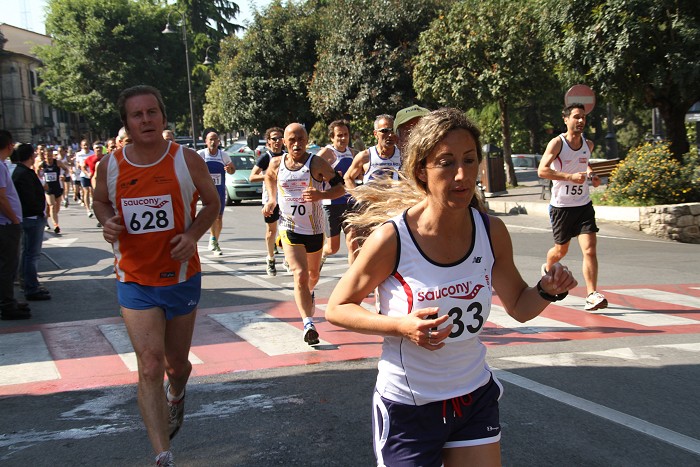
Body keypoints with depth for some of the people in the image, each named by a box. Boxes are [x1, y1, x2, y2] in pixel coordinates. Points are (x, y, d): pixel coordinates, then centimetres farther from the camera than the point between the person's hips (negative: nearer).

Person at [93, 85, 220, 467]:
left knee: (176, 363, 17)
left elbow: (211, 202, 5)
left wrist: (193, 234, -14)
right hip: (135, 282, -1)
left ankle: (176, 397, 54)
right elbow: (100, 201, 14)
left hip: (182, 277, 1)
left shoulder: (187, 161, -7)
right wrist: (107, 221, -9)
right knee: (150, 366, -14)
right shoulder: (109, 166, -4)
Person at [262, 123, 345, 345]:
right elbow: (269, 177, 23)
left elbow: (340, 187, -9)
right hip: (290, 229, -1)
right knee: (300, 275, -16)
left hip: (315, 229, 1)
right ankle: (308, 325, -22)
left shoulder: (317, 163, -11)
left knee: (313, 274, 21)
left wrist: (321, 195, -28)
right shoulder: (276, 164, -1)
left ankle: (308, 294, 57)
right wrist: (272, 200, 9)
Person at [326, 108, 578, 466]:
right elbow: (336, 309, -10)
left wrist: (547, 291, -15)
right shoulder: (393, 238, -21)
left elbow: (518, 306, 7)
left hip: (476, 398, 4)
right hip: (408, 406, -4)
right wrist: (401, 325, -25)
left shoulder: (491, 231, -8)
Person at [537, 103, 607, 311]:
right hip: (561, 206, -3)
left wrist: (591, 174, 6)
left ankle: (592, 295, -11)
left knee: (590, 249, -12)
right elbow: (542, 170, -18)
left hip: (583, 204, 3)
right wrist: (571, 177, -26)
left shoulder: (588, 145, 6)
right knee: (561, 250, 13)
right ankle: (547, 269, 46)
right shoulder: (557, 143, -10)